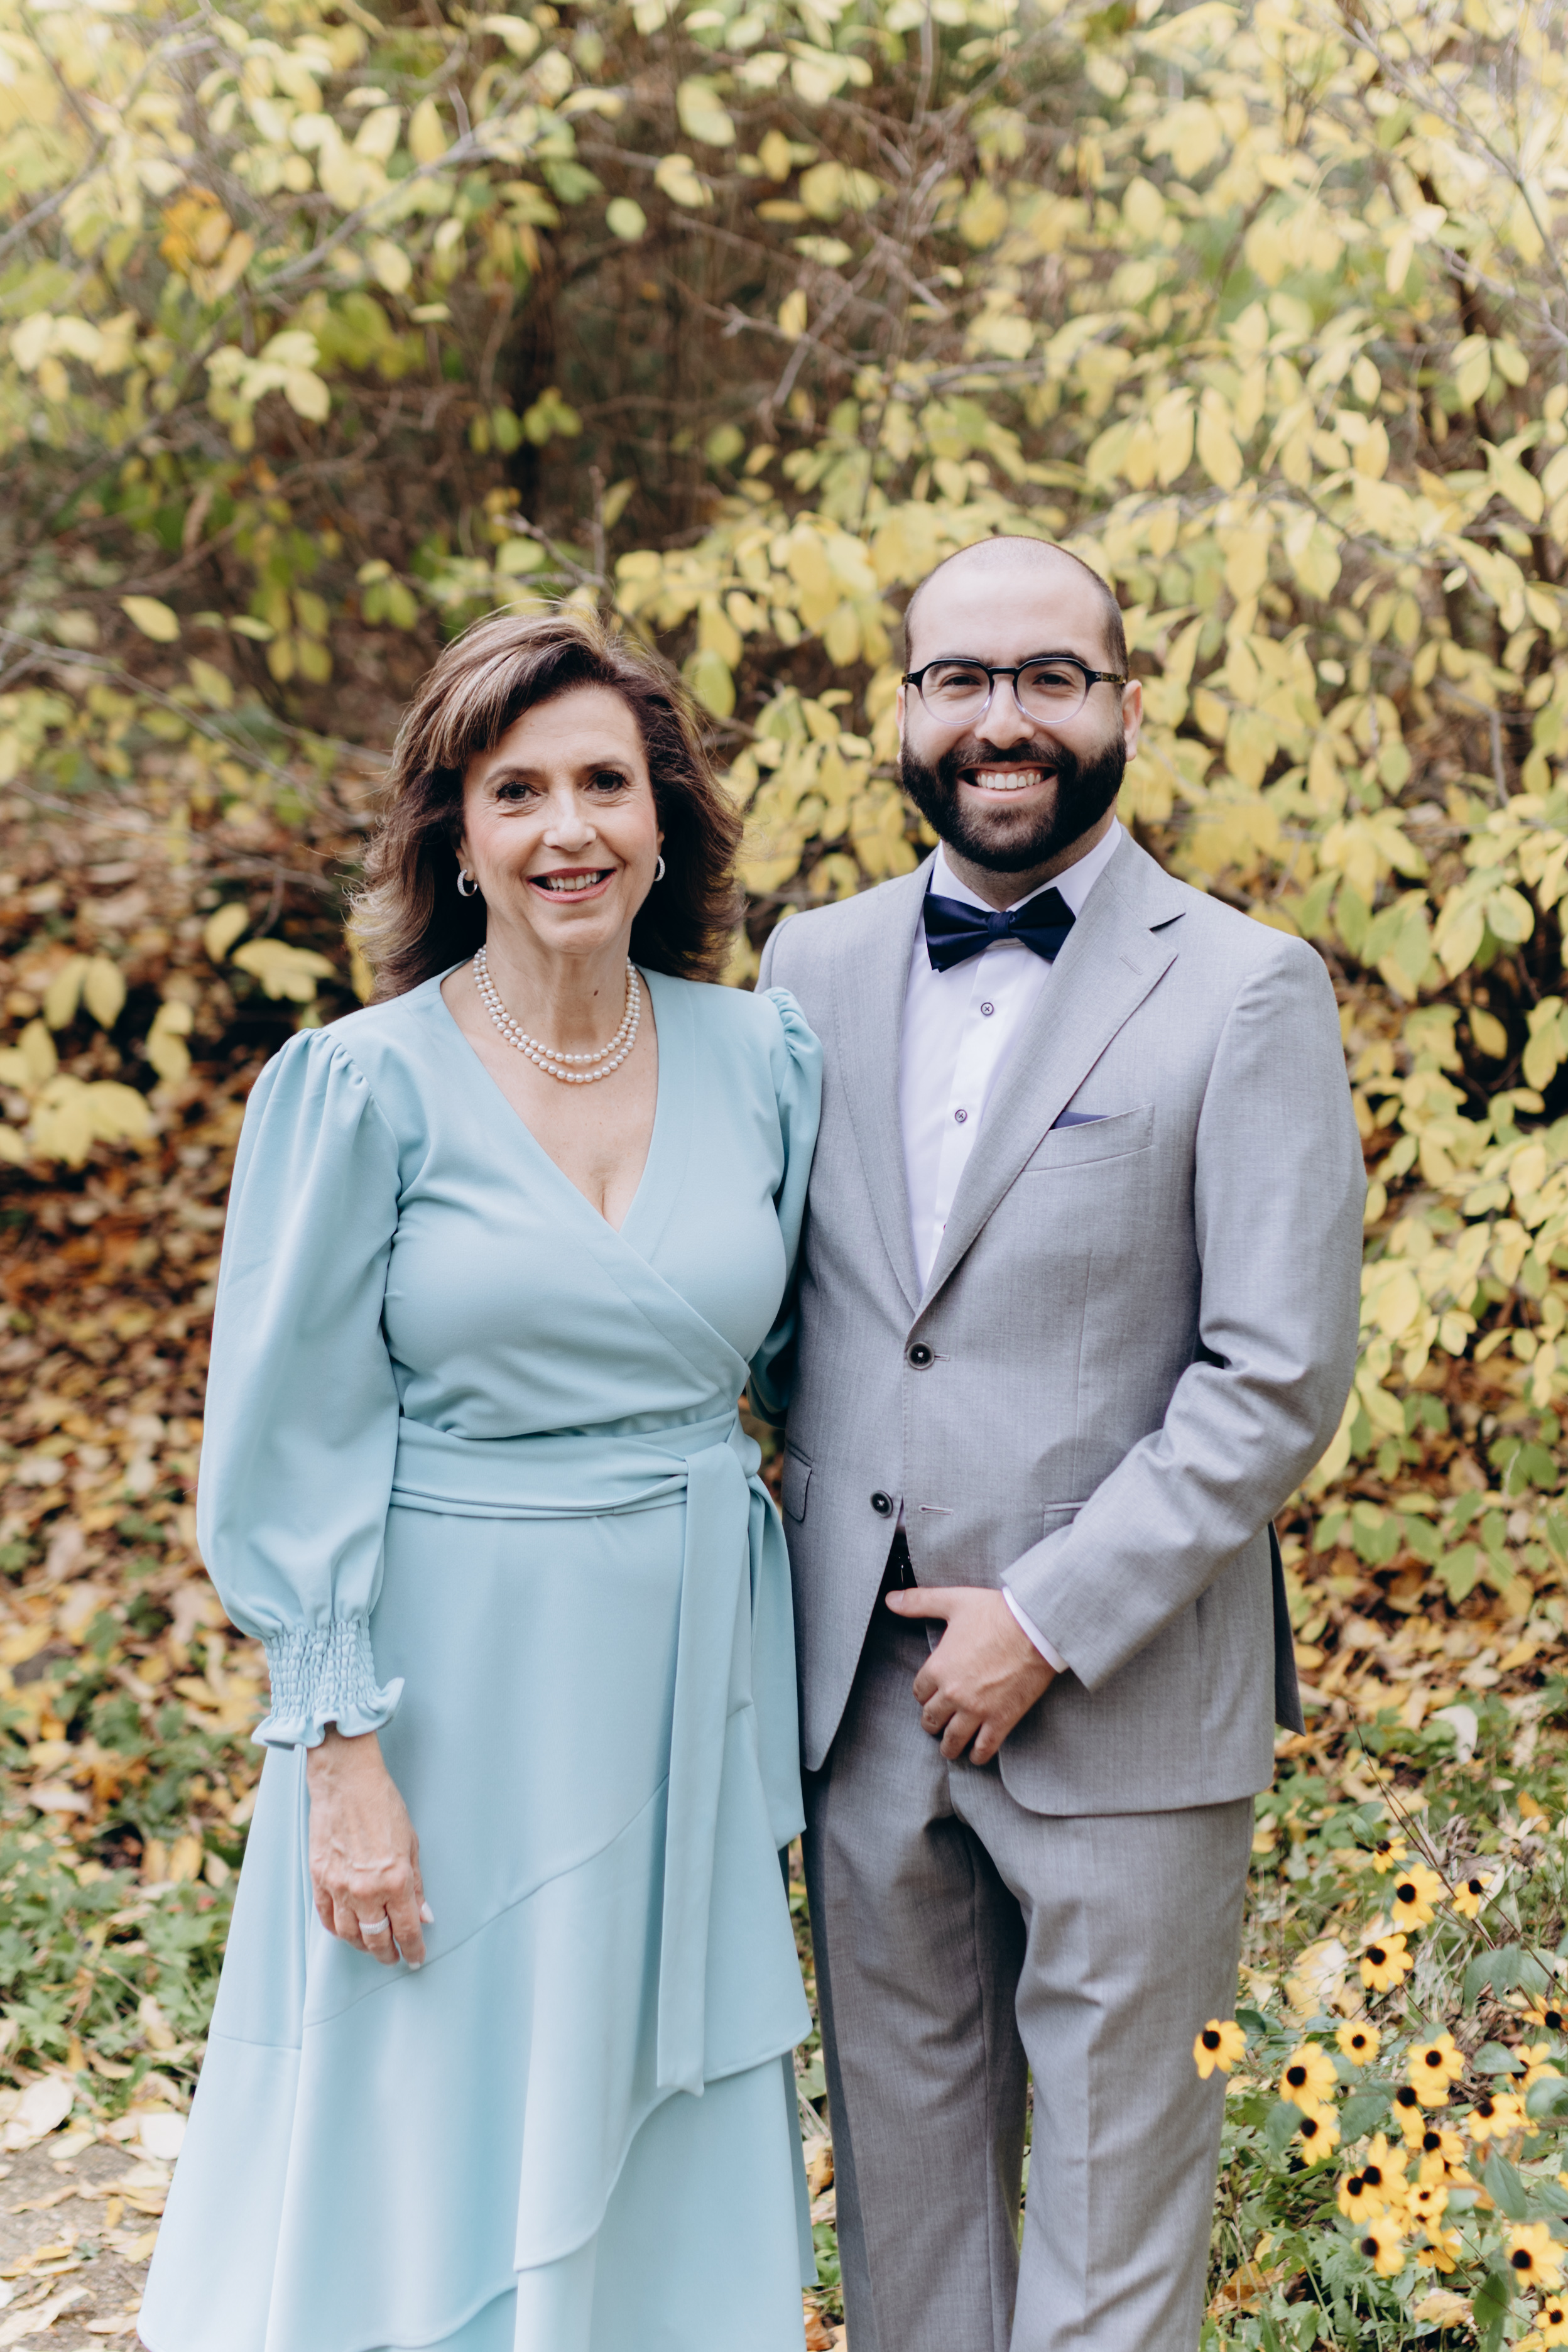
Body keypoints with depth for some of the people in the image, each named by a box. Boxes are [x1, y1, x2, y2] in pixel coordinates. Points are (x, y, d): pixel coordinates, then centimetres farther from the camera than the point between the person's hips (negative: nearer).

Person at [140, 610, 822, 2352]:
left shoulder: (762, 1057, 2)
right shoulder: (362, 1086, -9)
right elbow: (293, 1449, -8)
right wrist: (342, 1755, -12)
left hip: (689, 1683, 4)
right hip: (453, 1685, -3)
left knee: (668, 2170, 15)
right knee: (429, 2177, 8)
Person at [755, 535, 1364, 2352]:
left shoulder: (1246, 994, -8)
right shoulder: (817, 964, 7)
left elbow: (1280, 1378, -12)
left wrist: (1050, 1623, -14)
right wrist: (808, 1608, 5)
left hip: (1121, 1698, -4)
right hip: (863, 1683, 4)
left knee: (1114, 2164, 9)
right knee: (897, 2136, 17)